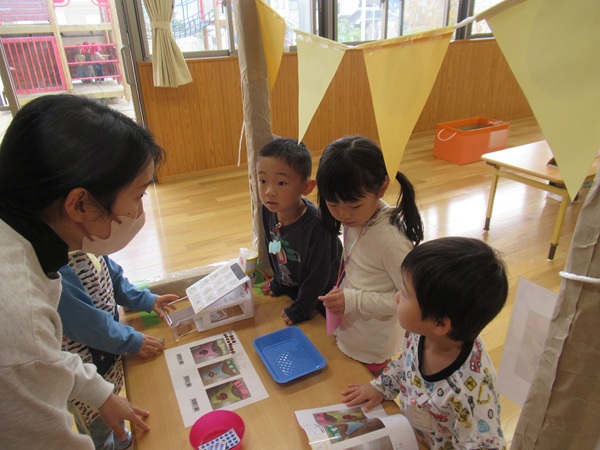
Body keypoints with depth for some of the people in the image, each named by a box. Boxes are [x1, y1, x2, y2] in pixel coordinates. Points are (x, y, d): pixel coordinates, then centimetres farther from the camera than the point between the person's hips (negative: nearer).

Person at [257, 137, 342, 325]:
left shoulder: (316, 225, -38)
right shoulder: (268, 211, -18)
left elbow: (318, 275, -26)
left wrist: (300, 309, -18)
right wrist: (278, 283, 10)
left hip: (321, 297, -6)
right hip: (292, 290, 6)